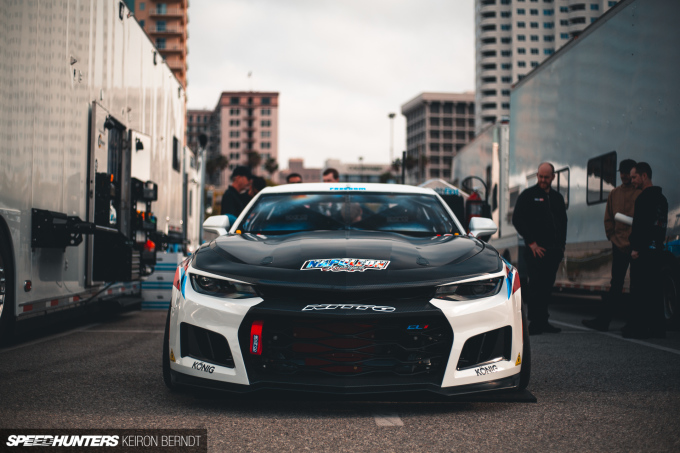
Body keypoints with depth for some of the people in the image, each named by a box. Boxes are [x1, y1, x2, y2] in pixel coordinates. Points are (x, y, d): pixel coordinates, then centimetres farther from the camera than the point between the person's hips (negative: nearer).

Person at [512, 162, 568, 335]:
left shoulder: (557, 197, 18)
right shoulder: (528, 195, 1)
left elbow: (563, 222, 24)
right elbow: (517, 219, -5)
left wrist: (561, 244, 12)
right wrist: (531, 242, -10)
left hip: (554, 251, 5)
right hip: (536, 250, -5)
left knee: (547, 287, 7)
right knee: (536, 287, -7)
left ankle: (543, 322, 13)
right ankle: (535, 324, -4)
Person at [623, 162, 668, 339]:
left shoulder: (645, 197, -12)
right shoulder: (661, 198, 17)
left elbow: (642, 224, -19)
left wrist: (636, 248, -19)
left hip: (643, 250, -9)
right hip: (657, 249, 9)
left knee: (639, 290, -7)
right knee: (654, 289, 10)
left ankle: (638, 327, -8)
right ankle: (657, 328, 11)